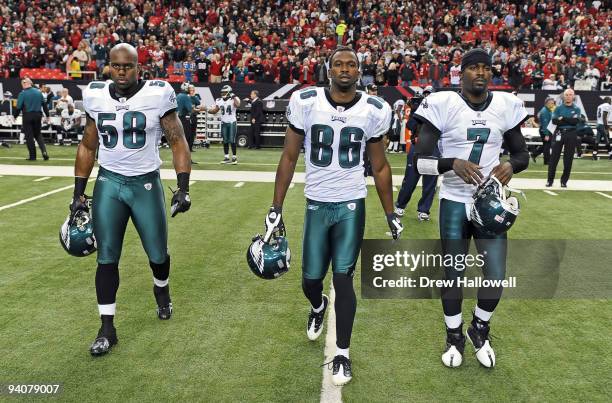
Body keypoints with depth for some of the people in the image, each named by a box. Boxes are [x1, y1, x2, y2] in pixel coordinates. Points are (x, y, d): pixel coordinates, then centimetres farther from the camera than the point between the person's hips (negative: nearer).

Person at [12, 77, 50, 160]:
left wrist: (15, 116, 6)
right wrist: (47, 115, 16)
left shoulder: (22, 94, -8)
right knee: (38, 134, 16)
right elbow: (44, 104, 7)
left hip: (27, 116, -4)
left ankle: (32, 156, 7)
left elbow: (19, 107, -8)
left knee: (29, 136, 5)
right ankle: (44, 151, -5)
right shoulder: (38, 92, 3)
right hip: (38, 115, 4)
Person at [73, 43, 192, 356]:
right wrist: (78, 193, 7)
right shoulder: (96, 96, 0)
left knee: (157, 253, 10)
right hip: (108, 182, 2)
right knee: (107, 257, 0)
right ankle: (107, 328, 11)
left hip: (146, 183, -2)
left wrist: (183, 187, -14)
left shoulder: (157, 95, -10)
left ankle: (161, 289, 44)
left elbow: (178, 142, -6)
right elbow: (88, 146, 10)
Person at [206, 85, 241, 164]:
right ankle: (226, 157, 15)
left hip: (232, 122, -5)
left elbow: (237, 105, -32)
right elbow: (215, 110, 11)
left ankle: (234, 157, 2)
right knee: (225, 141, 8)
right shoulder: (219, 101, 5)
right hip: (223, 123, 5)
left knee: (232, 141, -5)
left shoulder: (233, 100, -10)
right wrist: (207, 110, -6)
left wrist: (233, 97, -32)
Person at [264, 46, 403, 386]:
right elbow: (289, 158, -1)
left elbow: (379, 167, 6)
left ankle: (342, 354, 17)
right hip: (316, 204, 1)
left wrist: (391, 214, 7)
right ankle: (318, 307, 47)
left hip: (352, 205, 0)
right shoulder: (305, 102, -7)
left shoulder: (373, 110, -4)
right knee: (310, 280, 8)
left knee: (343, 279, -1)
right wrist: (275, 209, -4)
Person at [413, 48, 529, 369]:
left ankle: (480, 329, 31)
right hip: (454, 202, -2)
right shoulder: (443, 104, -9)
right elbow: (420, 161, -11)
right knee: (453, 275, 8)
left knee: (496, 276, 2)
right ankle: (454, 336, 31)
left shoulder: (506, 105, 2)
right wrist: (453, 164, -29)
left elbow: (522, 153, 12)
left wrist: (511, 165, -11)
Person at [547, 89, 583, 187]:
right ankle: (550, 180, 4)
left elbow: (576, 121, -10)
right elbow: (554, 121, -6)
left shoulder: (577, 109, 6)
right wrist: (569, 121, -15)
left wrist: (563, 118, -14)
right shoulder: (558, 108, 7)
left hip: (571, 134, 0)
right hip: (559, 133, 0)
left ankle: (564, 181, 10)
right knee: (554, 157, -1)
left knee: (568, 159, 2)